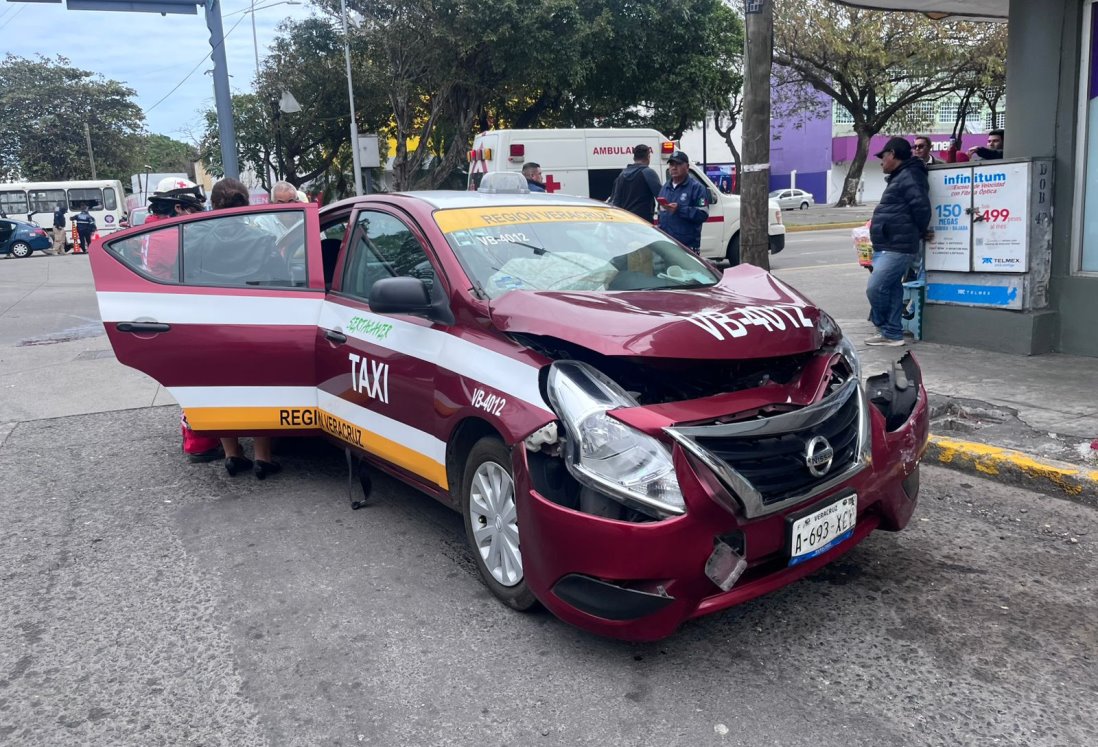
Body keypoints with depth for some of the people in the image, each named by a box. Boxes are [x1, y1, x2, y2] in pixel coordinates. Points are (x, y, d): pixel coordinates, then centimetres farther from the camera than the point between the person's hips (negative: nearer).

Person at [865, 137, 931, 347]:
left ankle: (885, 329, 4)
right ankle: (892, 333, 14)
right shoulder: (900, 177, 21)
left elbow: (922, 208, -19)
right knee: (892, 289, 10)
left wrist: (917, 234, -6)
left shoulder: (909, 176, -12)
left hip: (897, 248, -10)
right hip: (890, 247, 10)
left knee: (875, 289, -11)